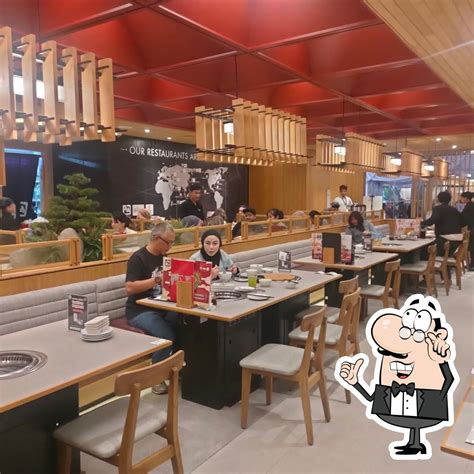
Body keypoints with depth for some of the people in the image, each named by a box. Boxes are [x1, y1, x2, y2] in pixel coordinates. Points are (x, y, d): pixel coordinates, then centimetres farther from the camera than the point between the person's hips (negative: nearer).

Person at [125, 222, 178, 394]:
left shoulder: (164, 257, 12)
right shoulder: (138, 258, -11)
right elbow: (130, 288, -20)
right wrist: (157, 280, -24)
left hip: (162, 307, 7)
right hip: (140, 310, -7)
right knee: (167, 336, -30)